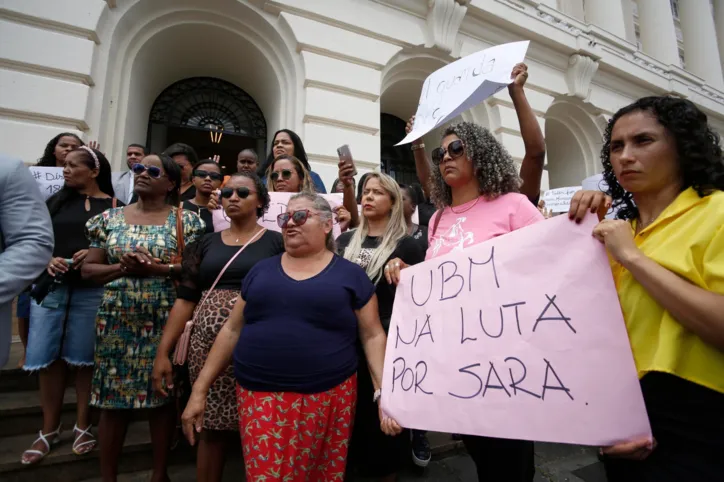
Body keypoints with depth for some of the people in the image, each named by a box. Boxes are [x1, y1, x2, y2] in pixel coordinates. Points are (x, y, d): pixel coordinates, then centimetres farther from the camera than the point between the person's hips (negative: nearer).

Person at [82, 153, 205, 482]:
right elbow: (88, 269, 7)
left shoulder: (185, 220, -2)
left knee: (162, 394, 7)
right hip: (116, 320, 3)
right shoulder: (110, 218, 8)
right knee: (112, 395, 8)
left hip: (164, 321, -2)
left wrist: (156, 268, -20)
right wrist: (123, 267, -12)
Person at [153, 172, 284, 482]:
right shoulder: (206, 244, 10)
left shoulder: (277, 242, 1)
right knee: (210, 425, 14)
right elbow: (185, 299, 8)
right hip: (209, 343, 3)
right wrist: (163, 352, 4)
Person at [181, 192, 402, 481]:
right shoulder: (261, 270, 8)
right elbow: (232, 330, 10)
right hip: (260, 397, 2)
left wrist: (385, 393, -10)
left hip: (328, 398, -1)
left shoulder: (350, 274, 1)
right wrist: (200, 389, 9)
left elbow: (373, 336, 0)